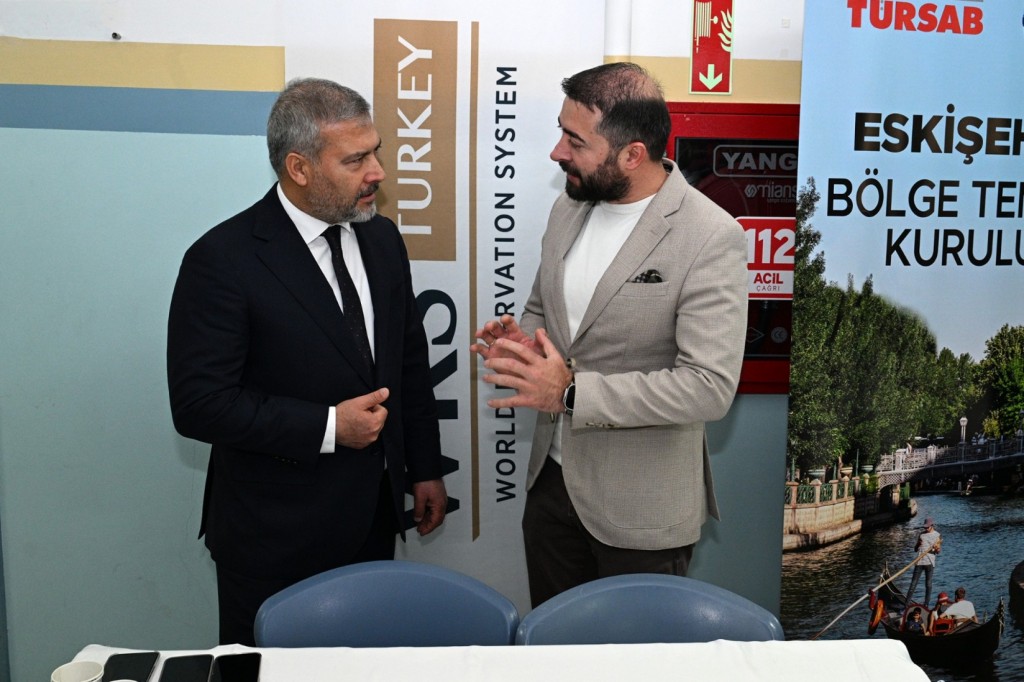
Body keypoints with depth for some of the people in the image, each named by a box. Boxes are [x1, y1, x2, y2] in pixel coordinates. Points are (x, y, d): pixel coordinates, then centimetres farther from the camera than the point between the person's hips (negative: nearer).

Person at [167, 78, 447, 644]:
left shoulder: (381, 239, 3)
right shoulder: (222, 259, -17)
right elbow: (199, 402, -19)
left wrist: (425, 469, 12)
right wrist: (327, 427, -21)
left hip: (372, 517, 6)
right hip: (274, 536, -5)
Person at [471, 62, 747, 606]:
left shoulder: (710, 238, -20)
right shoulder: (568, 207, 2)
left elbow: (709, 386, -24)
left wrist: (571, 392, -27)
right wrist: (521, 339, -8)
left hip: (641, 506, -6)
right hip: (553, 477, 6)